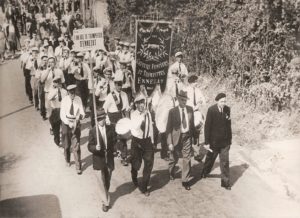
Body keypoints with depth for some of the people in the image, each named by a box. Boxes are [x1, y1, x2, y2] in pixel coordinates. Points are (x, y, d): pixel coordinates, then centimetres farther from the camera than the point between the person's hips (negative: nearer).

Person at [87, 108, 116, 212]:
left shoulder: (110, 129, -3)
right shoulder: (92, 131, -11)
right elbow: (89, 146, -10)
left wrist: (113, 151, 4)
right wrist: (95, 147, -29)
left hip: (109, 159, 3)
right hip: (99, 160, -3)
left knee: (107, 181, 17)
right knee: (102, 182, 1)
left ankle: (105, 195, 43)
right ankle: (105, 202, 14)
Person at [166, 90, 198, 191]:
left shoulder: (190, 109, 0)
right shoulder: (172, 111, -11)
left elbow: (192, 124, 10)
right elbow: (169, 128, -9)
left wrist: (195, 136, 12)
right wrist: (170, 143, -13)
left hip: (187, 137, 2)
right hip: (177, 137, -2)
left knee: (187, 159, 3)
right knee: (174, 158, 15)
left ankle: (185, 180, 16)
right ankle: (171, 172, 46)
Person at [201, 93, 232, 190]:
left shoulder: (227, 109, -3)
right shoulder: (211, 110, -15)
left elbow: (229, 125, 5)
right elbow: (207, 126, -13)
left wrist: (229, 139, 8)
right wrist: (207, 142, -12)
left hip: (225, 142, 2)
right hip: (214, 141, -2)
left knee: (225, 162, 3)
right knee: (210, 159, 19)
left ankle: (225, 182, 14)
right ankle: (205, 173, 46)